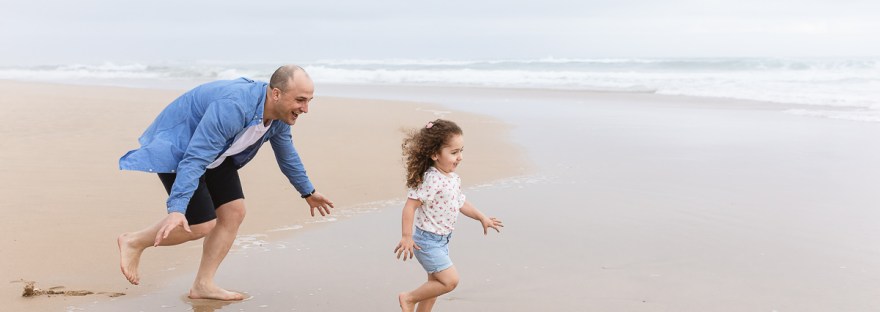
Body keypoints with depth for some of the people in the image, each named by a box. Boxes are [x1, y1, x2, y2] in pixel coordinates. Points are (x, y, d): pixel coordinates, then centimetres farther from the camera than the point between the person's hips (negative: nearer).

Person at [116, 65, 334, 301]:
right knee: (202, 225, -12)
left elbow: (288, 155, 10)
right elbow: (194, 160, -40)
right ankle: (133, 242, 9)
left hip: (215, 152, 9)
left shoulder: (280, 116, -10)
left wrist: (308, 192, 20)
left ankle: (203, 285, 8)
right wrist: (176, 209, -47)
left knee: (234, 212, -1)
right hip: (176, 148, -8)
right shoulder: (233, 107, -38)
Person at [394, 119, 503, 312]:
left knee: (435, 283, 17)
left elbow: (460, 203, 19)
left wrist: (482, 218, 25)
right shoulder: (432, 180, -25)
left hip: (442, 240, 9)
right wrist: (406, 237, -27)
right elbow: (410, 205, -26)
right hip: (427, 241, -9)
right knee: (450, 280, -11)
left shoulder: (453, 178, 3)